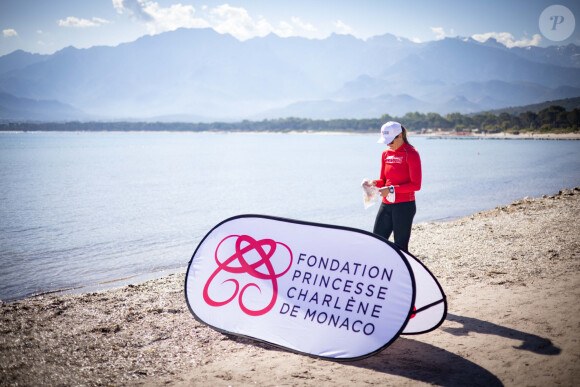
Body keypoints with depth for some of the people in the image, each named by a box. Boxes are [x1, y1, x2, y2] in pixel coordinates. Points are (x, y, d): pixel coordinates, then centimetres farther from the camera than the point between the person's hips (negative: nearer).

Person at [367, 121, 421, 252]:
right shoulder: (386, 154, 11)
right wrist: (375, 183, -5)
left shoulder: (411, 154, -9)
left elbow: (416, 185, -14)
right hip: (386, 205, 7)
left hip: (404, 206, -7)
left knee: (400, 246, -3)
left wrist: (392, 189, -20)